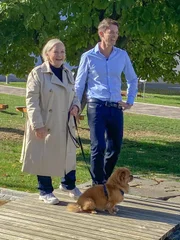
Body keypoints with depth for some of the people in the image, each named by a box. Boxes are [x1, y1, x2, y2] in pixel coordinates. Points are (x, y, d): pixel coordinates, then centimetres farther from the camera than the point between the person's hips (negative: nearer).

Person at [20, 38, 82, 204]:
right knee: (45, 157, 4)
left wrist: (76, 106, -4)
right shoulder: (37, 73, -9)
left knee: (67, 155, 14)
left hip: (65, 125, 6)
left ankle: (68, 185, 35)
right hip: (45, 126, -6)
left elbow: (74, 95, 20)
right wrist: (38, 125, -19)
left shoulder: (68, 74, 11)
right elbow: (32, 101, -13)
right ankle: (45, 191, 20)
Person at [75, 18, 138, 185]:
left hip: (116, 108, 4)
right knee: (98, 147, -8)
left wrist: (130, 101, 11)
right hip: (96, 107, -4)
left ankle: (106, 181, 29)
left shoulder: (122, 55, 4)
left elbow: (132, 79, 18)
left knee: (115, 148, 10)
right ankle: (98, 185, 5)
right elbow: (79, 85, 2)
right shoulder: (88, 57, -3)